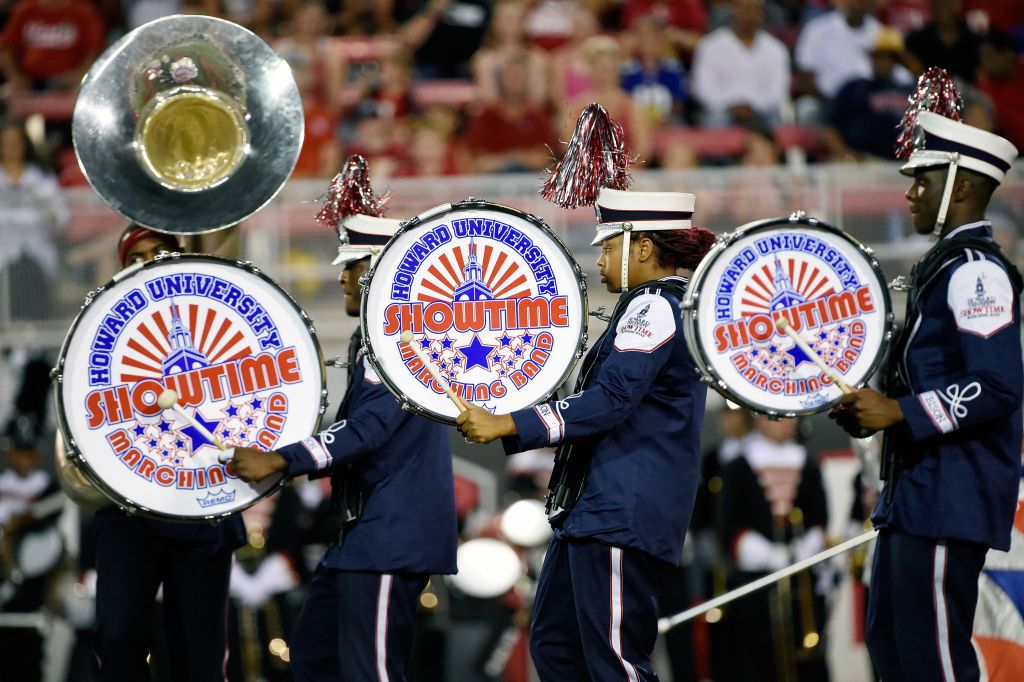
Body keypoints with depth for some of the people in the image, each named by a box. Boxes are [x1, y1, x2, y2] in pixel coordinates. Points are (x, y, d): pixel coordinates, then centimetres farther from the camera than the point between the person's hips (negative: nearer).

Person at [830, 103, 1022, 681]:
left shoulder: (977, 271, -14)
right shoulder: (945, 265, 18)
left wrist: (898, 412, -19)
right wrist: (871, 409, 8)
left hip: (950, 498, -11)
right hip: (916, 493, 11)